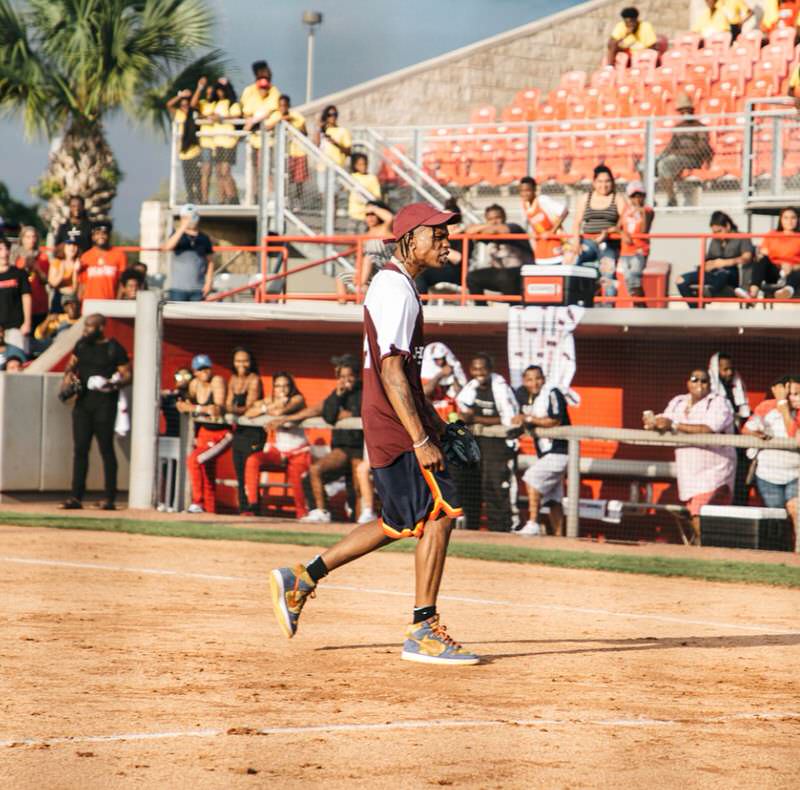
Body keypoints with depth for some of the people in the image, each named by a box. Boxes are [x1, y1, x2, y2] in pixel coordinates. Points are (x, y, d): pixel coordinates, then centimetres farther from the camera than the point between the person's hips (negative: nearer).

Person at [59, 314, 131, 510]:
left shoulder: (114, 349, -4)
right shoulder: (82, 345, 13)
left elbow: (127, 375, -5)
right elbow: (71, 366, 24)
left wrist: (113, 384, -22)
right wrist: (67, 381, 4)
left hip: (104, 404, -6)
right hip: (83, 402, 6)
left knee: (106, 449, -4)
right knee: (80, 449, 3)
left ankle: (110, 498, -2)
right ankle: (76, 497, 5)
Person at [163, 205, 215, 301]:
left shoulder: (204, 239, 9)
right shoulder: (178, 236, 2)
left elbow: (209, 262, 13)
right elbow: (167, 247, -19)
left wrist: (209, 282, 2)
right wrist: (182, 229, -24)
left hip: (198, 289, 2)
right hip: (178, 287, -2)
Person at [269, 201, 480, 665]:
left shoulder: (396, 285, 17)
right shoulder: (397, 290, -15)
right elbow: (391, 373, -22)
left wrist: (430, 419, 25)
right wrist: (421, 439, -25)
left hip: (390, 428, 10)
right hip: (395, 424, -10)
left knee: (401, 522, 15)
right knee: (438, 514, -9)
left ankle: (302, 579, 20)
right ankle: (424, 632, -7)